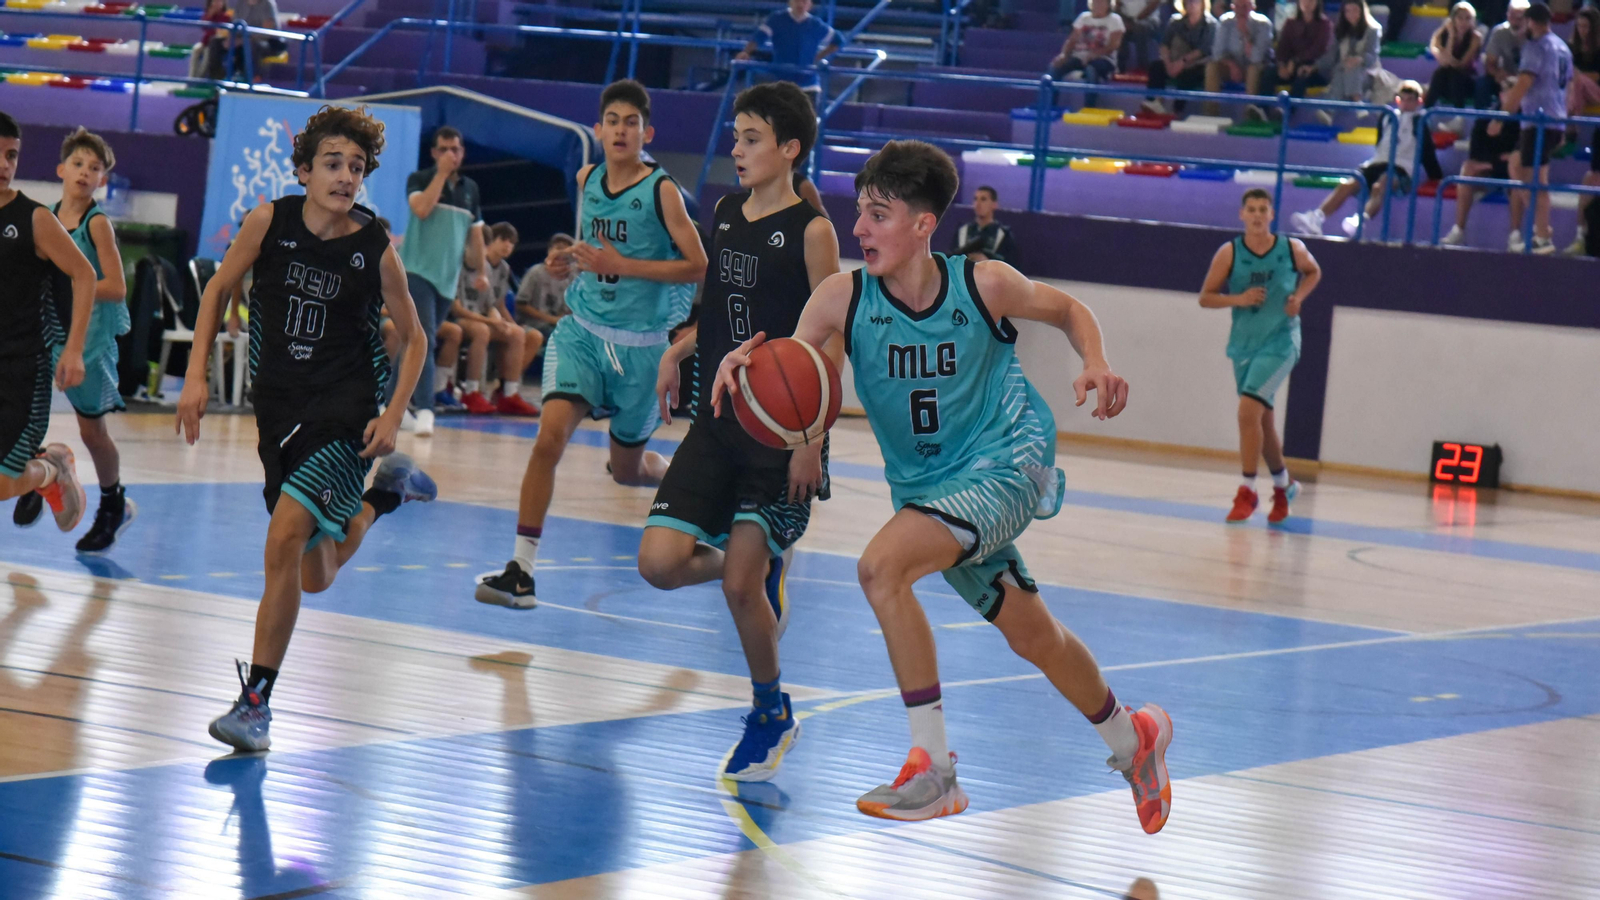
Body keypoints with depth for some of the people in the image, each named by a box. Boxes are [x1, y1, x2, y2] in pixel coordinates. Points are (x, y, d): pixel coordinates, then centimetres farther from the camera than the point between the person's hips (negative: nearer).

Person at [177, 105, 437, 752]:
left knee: (286, 536, -23)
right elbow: (218, 289, 8)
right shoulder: (270, 221, -7)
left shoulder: (376, 249, -11)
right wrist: (197, 375, 0)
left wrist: (394, 415, -11)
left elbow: (413, 339, 1)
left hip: (346, 411, -4)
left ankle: (255, 703, -16)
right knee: (315, 580, 14)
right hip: (279, 407, 4)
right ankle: (387, 490, 45)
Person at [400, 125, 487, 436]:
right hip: (417, 271, -5)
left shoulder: (470, 189, 14)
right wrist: (441, 173, -13)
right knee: (424, 341, -18)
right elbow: (422, 209, -19)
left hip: (448, 279, 5)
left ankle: (393, 404, 22)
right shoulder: (419, 179, 1)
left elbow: (475, 233, 20)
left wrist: (480, 271, 14)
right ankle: (425, 411, -25)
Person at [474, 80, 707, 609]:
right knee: (551, 435, -19)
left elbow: (698, 266, -15)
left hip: (640, 343, -3)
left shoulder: (662, 191, -12)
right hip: (583, 330, 3)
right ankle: (521, 569, -18)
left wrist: (621, 265, -20)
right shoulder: (587, 179, 4)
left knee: (627, 469, 11)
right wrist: (584, 259, 12)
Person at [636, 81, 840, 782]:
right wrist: (679, 349, 9)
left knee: (739, 584, -7)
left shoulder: (811, 231, -10)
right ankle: (764, 571, 23)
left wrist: (812, 441, -17)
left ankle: (771, 714, 15)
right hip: (717, 421, 6)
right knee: (660, 562, -7)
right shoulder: (725, 213, 9)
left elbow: (830, 345, -11)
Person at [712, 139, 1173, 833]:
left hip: (1006, 462, -5)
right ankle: (1131, 737, 45)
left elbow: (1067, 311, 3)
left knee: (881, 566, -27)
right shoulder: (843, 298, -12)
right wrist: (743, 365, -45)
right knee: (1030, 634, 18)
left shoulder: (983, 285, -15)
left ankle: (932, 766, -21)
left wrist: (1096, 363, -16)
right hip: (926, 486, 5)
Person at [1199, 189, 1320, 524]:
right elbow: (1205, 297, -3)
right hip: (1244, 343, 3)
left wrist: (1298, 296, -4)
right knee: (1262, 420, 15)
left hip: (1280, 342, -3)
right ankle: (1283, 484, 37)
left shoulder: (1292, 249, -7)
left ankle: (1248, 491, -13)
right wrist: (1238, 299, -20)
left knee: (1248, 409, -20)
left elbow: (1313, 272, 14)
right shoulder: (1229, 253, -6)